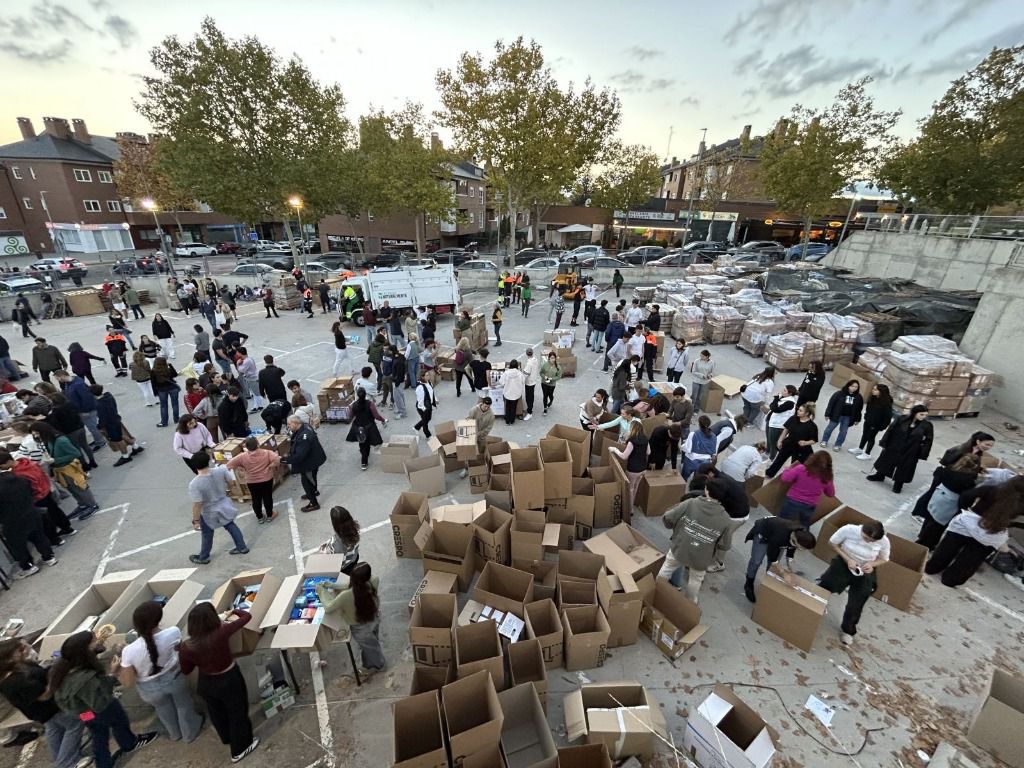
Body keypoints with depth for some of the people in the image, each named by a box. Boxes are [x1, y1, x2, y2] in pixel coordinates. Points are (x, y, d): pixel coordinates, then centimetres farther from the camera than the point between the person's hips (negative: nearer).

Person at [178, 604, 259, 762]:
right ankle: (239, 750, 42)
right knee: (237, 713, 22)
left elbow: (186, 671, -6)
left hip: (206, 683, 3)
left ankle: (227, 738, 58)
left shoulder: (186, 647, -25)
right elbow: (247, 616, -20)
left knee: (217, 714, 32)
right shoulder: (222, 633, -35)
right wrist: (235, 611, 1)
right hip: (229, 681, -3)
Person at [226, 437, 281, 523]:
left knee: (256, 500, 19)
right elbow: (277, 459, -28)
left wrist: (242, 467, 3)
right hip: (267, 480, -1)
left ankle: (259, 517, 34)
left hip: (252, 482, 1)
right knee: (268, 498, 17)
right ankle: (269, 515, 30)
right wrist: (270, 466, -12)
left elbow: (229, 464, -9)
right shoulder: (266, 453, -17)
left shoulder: (242, 456, -13)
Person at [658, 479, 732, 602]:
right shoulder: (724, 519, -16)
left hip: (679, 550, 0)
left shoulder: (690, 503, -20)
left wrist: (677, 527, 8)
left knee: (666, 570, 27)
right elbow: (724, 546, -5)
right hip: (701, 559, 0)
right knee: (695, 580, 28)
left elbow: (667, 519, -14)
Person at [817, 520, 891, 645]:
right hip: (843, 564, -1)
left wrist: (872, 564, -21)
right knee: (823, 588, 5)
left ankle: (848, 631, 38)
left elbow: (883, 559, 0)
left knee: (855, 607, 11)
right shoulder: (849, 529, -28)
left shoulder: (884, 541, -21)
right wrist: (847, 559, -22)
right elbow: (832, 543, -12)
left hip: (865, 574, 1)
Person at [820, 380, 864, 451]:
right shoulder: (839, 393, -12)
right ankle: (824, 441, 26)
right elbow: (831, 403, -11)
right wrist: (828, 414, -11)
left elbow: (859, 409, 6)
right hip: (836, 415, -3)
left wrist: (857, 419, 6)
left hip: (848, 418, 3)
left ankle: (838, 445, 24)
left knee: (843, 432, 10)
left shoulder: (858, 397, -1)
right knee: (830, 428, 10)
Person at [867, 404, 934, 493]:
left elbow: (928, 441, -5)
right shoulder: (902, 419, -12)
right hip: (893, 448, 1)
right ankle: (879, 475, 37)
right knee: (887, 461, 17)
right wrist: (884, 444, -3)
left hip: (910, 453, -1)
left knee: (904, 468, 10)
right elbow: (890, 431, -5)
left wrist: (922, 455, -6)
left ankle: (898, 484, 29)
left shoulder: (927, 425, -11)